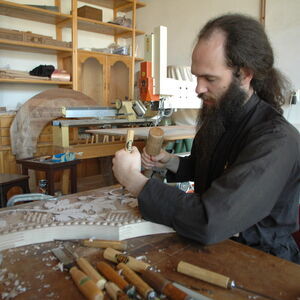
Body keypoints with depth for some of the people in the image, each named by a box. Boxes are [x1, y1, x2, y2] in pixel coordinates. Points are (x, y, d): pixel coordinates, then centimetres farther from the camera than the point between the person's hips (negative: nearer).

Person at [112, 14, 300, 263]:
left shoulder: (277, 141, -26)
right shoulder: (215, 118, -1)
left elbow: (209, 224, -35)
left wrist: (133, 180, -25)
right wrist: (168, 161, -3)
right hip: (209, 243, 6)